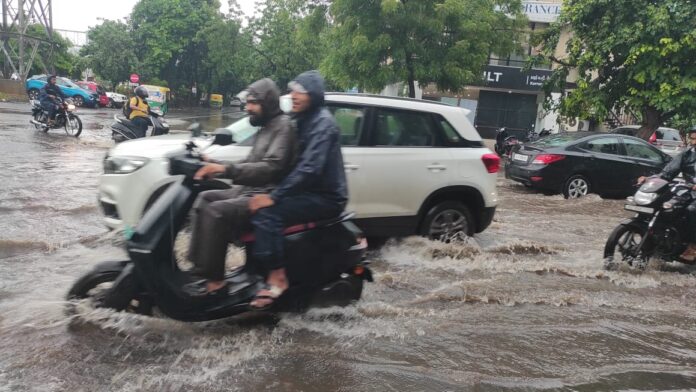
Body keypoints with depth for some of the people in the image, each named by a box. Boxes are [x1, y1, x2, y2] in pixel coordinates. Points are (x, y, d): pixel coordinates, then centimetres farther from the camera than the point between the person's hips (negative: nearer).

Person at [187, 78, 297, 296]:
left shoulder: (284, 126, -12)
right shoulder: (265, 127, 20)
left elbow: (270, 167, -26)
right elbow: (250, 164, 22)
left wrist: (226, 169, -29)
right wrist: (217, 166, 8)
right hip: (249, 190, 10)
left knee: (216, 212, -25)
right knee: (205, 198, 4)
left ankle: (214, 279, -17)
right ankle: (197, 264, 0)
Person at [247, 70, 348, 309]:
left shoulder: (322, 122, -16)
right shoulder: (303, 119, 14)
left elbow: (310, 169, -28)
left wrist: (274, 196, -28)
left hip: (325, 197, -10)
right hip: (308, 190, 10)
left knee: (267, 214, -26)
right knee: (253, 206, 6)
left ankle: (277, 277, -18)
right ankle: (254, 267, 11)